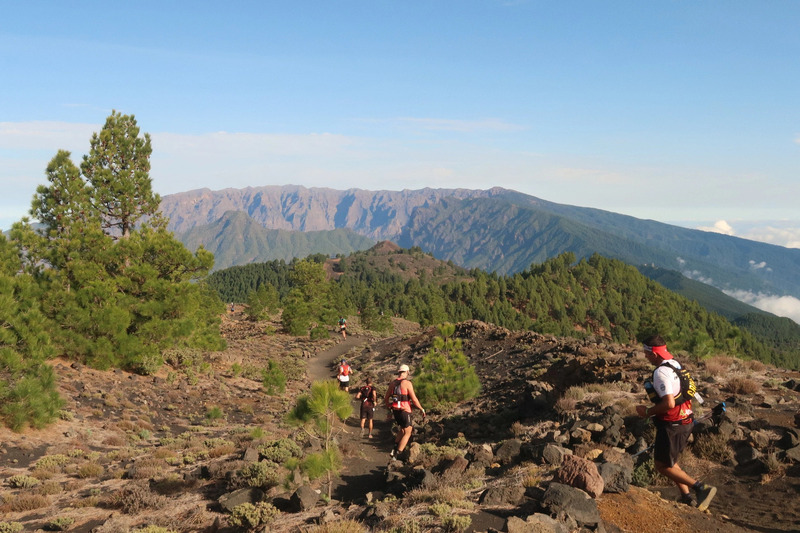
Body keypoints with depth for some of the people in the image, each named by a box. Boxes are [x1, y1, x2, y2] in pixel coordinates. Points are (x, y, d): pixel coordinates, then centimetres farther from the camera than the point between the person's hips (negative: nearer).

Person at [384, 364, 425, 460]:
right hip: (405, 411, -6)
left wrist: (389, 410, 24)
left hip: (395, 411, 6)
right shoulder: (407, 383, -12)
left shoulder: (392, 383, 7)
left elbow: (386, 399, 12)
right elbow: (414, 399, -14)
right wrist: (422, 409, -2)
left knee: (401, 430, 26)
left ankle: (395, 448, 15)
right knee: (407, 433, 5)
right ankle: (397, 454, -2)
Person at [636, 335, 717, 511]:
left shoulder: (661, 372, -23)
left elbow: (669, 403, -29)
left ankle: (701, 488, -2)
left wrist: (648, 412, -16)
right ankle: (686, 496, 24)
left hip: (672, 424, -10)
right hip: (686, 421, 10)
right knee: (670, 461, 23)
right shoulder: (675, 364, 7)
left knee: (662, 465, 2)